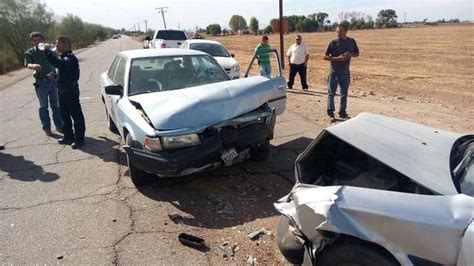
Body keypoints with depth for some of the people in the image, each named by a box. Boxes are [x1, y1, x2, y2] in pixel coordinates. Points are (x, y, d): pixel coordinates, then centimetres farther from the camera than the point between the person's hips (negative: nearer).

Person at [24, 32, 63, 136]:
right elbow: (28, 64, -20)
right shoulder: (29, 52, -3)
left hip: (53, 80, 2)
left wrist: (53, 73, -12)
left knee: (56, 105, 11)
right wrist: (33, 66, -44)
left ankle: (59, 125, 22)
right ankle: (46, 128, 14)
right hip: (41, 82, -2)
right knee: (43, 106, 6)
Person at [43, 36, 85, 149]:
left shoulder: (70, 58, -17)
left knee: (76, 115, -2)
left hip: (71, 91, -10)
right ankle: (68, 136, 27)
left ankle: (79, 139, 5)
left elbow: (59, 64, -36)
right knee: (64, 115, 16)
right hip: (63, 90, 10)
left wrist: (47, 51, -31)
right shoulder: (63, 57, 14)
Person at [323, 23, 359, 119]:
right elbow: (325, 57, -6)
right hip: (334, 72, -3)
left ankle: (342, 112, 18)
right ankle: (330, 111, 15)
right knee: (331, 92, 3)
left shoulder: (351, 41, 4)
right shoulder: (333, 42, -5)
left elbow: (357, 53, 15)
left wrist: (351, 55, -9)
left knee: (344, 93, 8)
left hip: (345, 72, 3)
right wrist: (337, 58, -19)